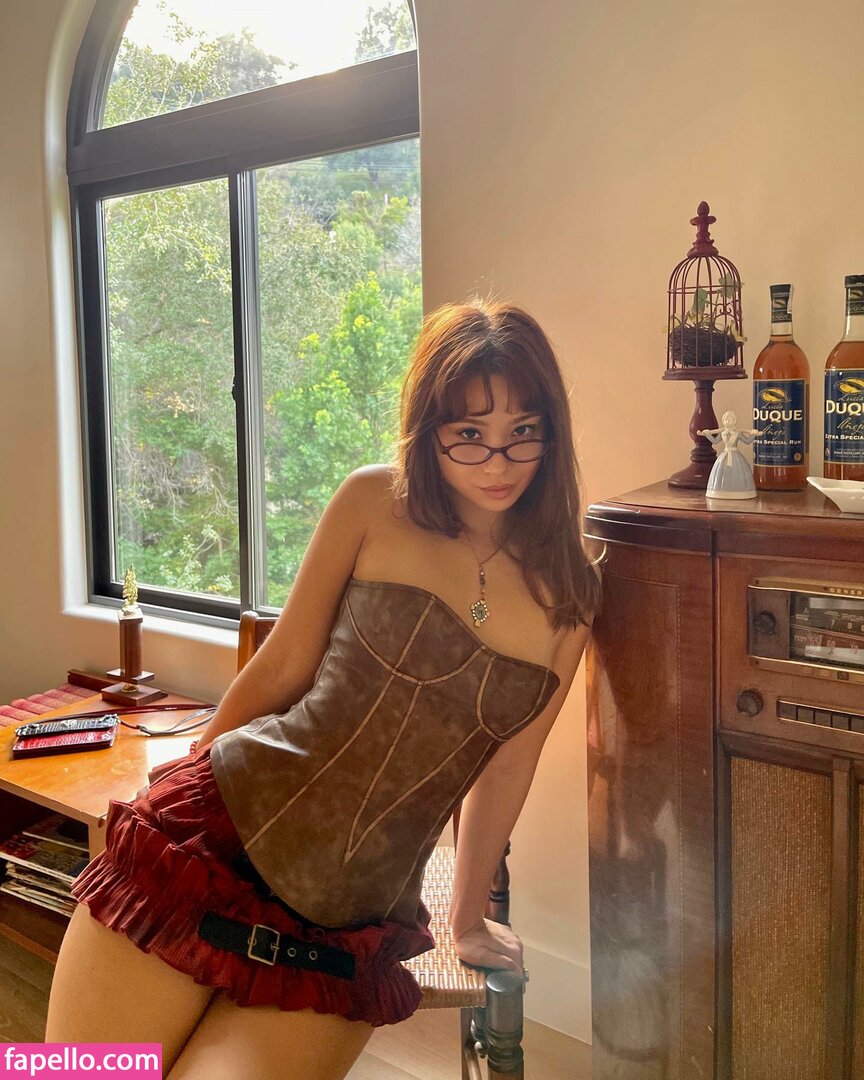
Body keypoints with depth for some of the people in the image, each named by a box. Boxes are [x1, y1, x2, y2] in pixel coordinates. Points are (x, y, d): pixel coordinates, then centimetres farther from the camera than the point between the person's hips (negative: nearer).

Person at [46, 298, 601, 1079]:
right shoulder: (375, 503, -4)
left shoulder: (571, 595, 2)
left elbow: (509, 766, 12)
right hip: (214, 839, -1)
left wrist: (469, 919, 22)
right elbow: (281, 669, 3)